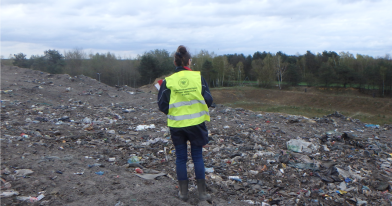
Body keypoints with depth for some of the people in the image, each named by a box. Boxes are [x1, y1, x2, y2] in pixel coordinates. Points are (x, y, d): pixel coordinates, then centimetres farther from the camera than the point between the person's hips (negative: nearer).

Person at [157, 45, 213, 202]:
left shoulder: (168, 81, -5)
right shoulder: (198, 77, -5)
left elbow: (162, 106, -5)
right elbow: (208, 100, -3)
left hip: (176, 125, 0)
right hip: (196, 123, 0)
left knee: (181, 157, 13)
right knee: (197, 156, 13)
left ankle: (183, 192, 22)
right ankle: (202, 192, 18)